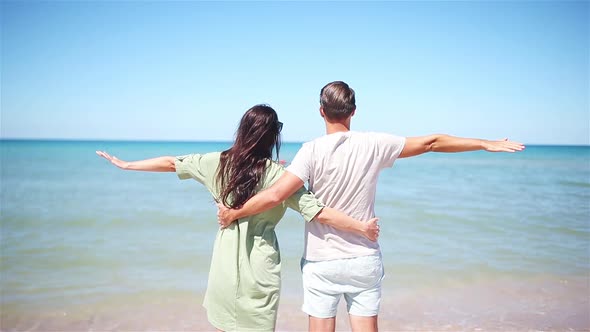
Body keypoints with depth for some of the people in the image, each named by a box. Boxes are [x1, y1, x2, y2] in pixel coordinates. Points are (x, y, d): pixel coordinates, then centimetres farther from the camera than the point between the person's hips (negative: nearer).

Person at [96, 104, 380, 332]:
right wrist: (363, 227, -7)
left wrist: (126, 164, 21)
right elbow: (321, 214, -16)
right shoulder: (277, 174, -14)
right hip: (259, 270, -3)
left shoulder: (219, 163, -3)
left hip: (225, 266, 3)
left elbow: (171, 163, 7)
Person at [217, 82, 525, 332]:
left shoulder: (312, 150, -13)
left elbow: (275, 195, -21)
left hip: (321, 263, -2)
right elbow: (431, 142, 2)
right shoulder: (374, 144, -6)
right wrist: (485, 143, 13)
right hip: (365, 261, 2)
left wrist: (233, 213, -6)